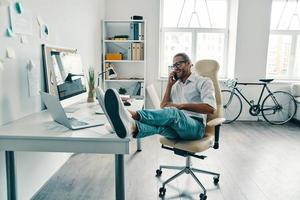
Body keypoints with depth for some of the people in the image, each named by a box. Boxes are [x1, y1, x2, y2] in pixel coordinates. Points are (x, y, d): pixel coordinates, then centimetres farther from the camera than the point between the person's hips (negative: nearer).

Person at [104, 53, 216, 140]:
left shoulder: (204, 82, 7)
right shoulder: (176, 85, 27)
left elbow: (210, 108, -10)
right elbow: (163, 106, 17)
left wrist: (181, 106, -16)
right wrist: (169, 85, 10)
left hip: (195, 126, -4)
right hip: (176, 127, 4)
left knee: (173, 112, -37)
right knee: (161, 125, -33)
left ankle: (133, 114, -58)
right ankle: (131, 127, -64)